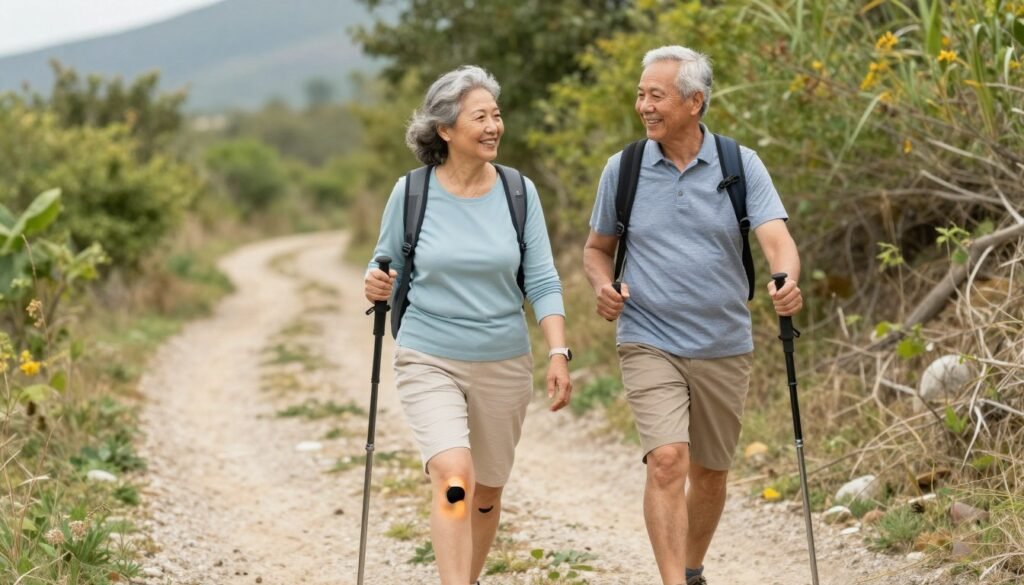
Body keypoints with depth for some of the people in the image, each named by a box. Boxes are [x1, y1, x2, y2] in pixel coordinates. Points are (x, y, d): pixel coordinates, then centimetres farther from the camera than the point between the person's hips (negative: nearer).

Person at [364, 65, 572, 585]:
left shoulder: (519, 192, -2)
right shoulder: (411, 193, -5)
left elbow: (542, 282, -1)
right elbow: (388, 266, 7)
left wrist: (558, 353, -11)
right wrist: (377, 287, -16)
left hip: (504, 365, 2)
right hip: (429, 361, -2)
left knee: (487, 492, 13)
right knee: (453, 478, -22)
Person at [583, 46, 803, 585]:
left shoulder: (741, 166, -4)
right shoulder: (623, 169, 0)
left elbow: (776, 239, -15)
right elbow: (597, 247, 13)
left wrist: (786, 282, -38)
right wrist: (603, 286, -9)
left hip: (724, 346, 1)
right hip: (649, 343, -1)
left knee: (710, 471, 15)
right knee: (667, 461, -19)